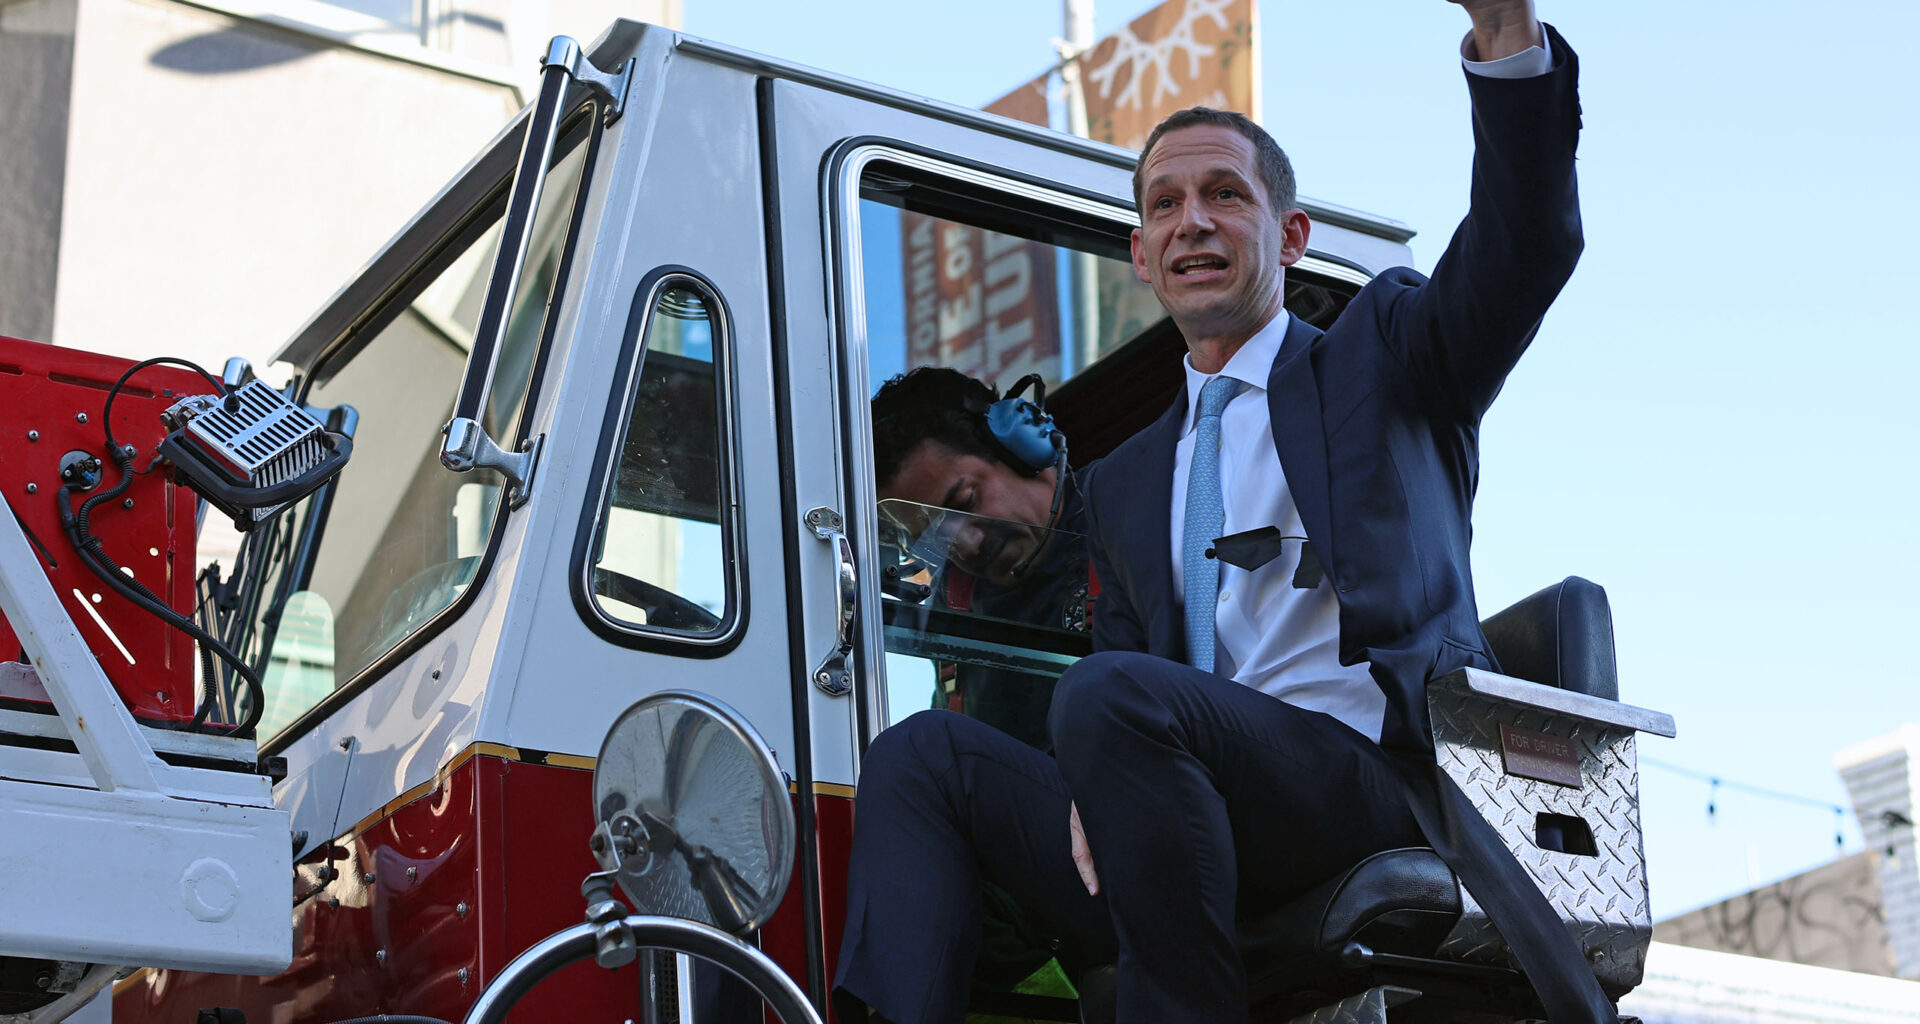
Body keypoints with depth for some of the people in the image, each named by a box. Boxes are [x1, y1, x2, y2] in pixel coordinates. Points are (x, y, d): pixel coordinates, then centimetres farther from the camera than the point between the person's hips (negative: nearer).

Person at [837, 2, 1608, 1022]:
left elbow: (1525, 244, -2)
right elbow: (1122, 645, 22)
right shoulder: (1124, 484, 29)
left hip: (1380, 780, -6)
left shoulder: (1382, 351, 16)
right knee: (922, 754, -6)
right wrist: (1098, 798, -3)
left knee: (1111, 698, -30)